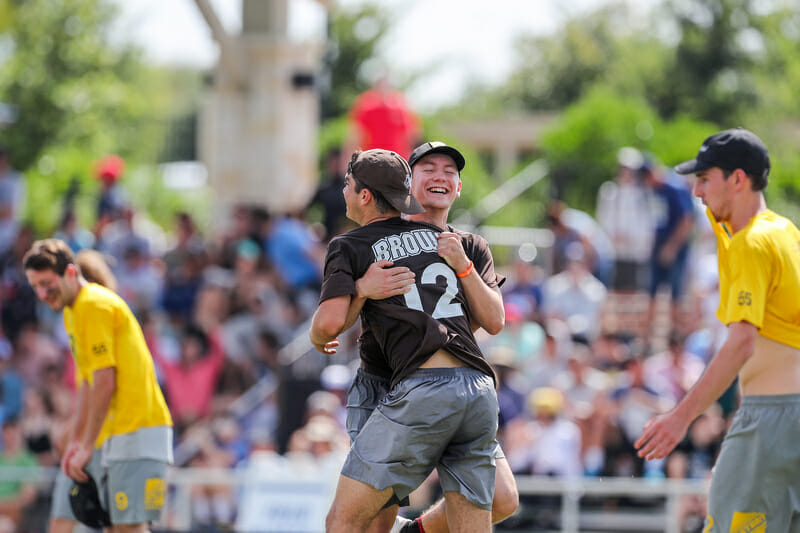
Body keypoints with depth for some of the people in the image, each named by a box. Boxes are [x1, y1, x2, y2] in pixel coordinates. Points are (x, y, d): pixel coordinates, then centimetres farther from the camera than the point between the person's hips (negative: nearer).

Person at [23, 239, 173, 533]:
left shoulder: (94, 305, -14)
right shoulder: (71, 311, 18)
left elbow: (105, 382, -18)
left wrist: (87, 446, -15)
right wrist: (75, 441, 21)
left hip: (137, 431, -10)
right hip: (114, 435, 10)